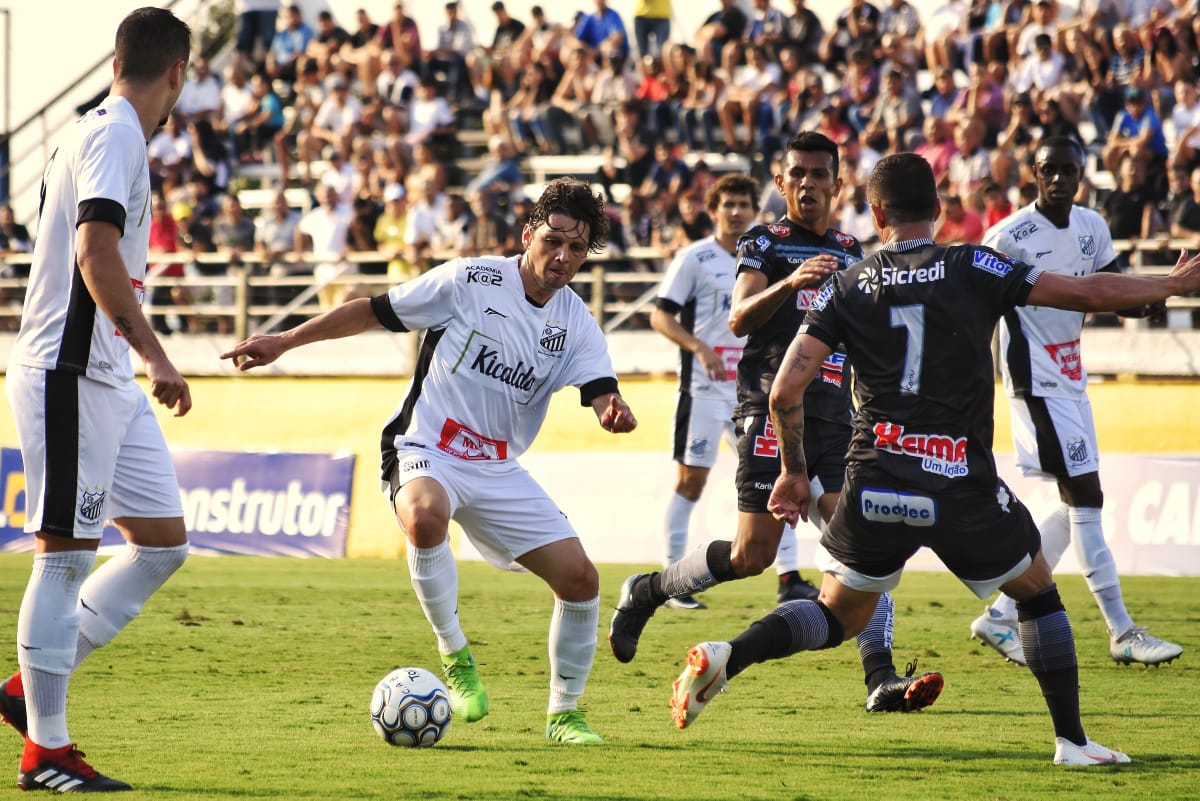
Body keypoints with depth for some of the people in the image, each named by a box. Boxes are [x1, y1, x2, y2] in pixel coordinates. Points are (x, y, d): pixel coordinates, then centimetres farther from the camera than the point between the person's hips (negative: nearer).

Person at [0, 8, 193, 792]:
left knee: (163, 541, 9)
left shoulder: (107, 133, 17)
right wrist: (157, 356, -29)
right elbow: (97, 255, -26)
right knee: (67, 553, -5)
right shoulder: (114, 136, -14)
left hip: (109, 380, 10)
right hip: (70, 374, -10)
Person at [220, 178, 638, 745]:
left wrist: (614, 411, -36)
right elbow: (377, 311, -2)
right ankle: (454, 656, -20)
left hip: (497, 469, 5)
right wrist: (284, 342, -2)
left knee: (579, 577, -5)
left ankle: (564, 713, 15)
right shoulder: (471, 281, -10)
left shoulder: (576, 323, 3)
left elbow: (601, 392, -9)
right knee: (427, 516, -40)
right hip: (425, 450, -5)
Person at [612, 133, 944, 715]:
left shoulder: (852, 254, 18)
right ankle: (646, 592, 16)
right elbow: (739, 319, -16)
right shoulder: (764, 244, 1)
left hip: (837, 417, 5)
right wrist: (790, 283, -32)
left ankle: (881, 679, -16)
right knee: (752, 555, -8)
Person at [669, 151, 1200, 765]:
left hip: (874, 484, 2)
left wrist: (794, 472, 15)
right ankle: (1072, 741, 19)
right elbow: (1090, 293, 2)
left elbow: (785, 391, 1)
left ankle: (725, 657, -4)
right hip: (964, 492, -2)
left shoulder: (846, 287, 5)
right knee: (1036, 592, 21)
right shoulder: (973, 269, -1)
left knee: (839, 616, 19)